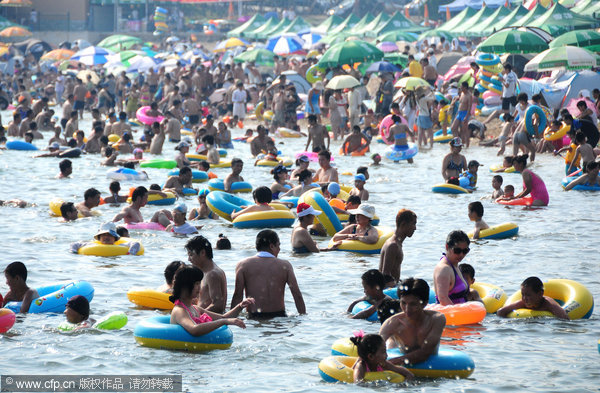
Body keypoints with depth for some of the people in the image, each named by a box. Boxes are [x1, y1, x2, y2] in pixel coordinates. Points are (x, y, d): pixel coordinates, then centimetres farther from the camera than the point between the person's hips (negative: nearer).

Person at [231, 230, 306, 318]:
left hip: (254, 317, 0)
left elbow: (238, 295, -1)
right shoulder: (285, 265, 8)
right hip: (279, 316, 0)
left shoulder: (243, 265, 6)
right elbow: (297, 295, 4)